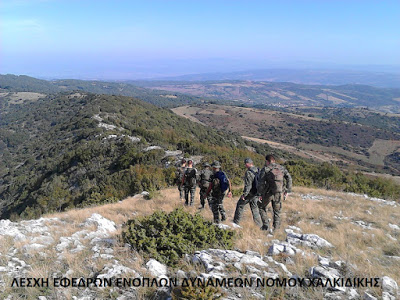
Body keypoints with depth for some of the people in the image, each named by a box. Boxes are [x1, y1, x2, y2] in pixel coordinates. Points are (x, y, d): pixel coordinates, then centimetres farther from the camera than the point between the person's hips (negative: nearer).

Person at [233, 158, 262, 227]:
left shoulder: (248, 172, -20)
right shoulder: (258, 170, 3)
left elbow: (248, 185, -22)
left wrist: (244, 194, -15)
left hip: (250, 193, -7)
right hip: (257, 193, 7)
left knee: (240, 205, 11)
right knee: (254, 207, 18)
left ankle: (236, 222, 17)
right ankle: (259, 224, 18)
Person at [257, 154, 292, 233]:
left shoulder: (265, 169, -4)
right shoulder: (282, 168, 8)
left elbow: (261, 183, -10)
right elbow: (289, 178, 1)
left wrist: (259, 194, -5)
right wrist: (287, 191, 4)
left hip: (268, 193, -3)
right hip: (279, 194, 3)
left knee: (261, 207, 21)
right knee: (276, 211, 17)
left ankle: (265, 225, 13)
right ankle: (275, 229, 18)